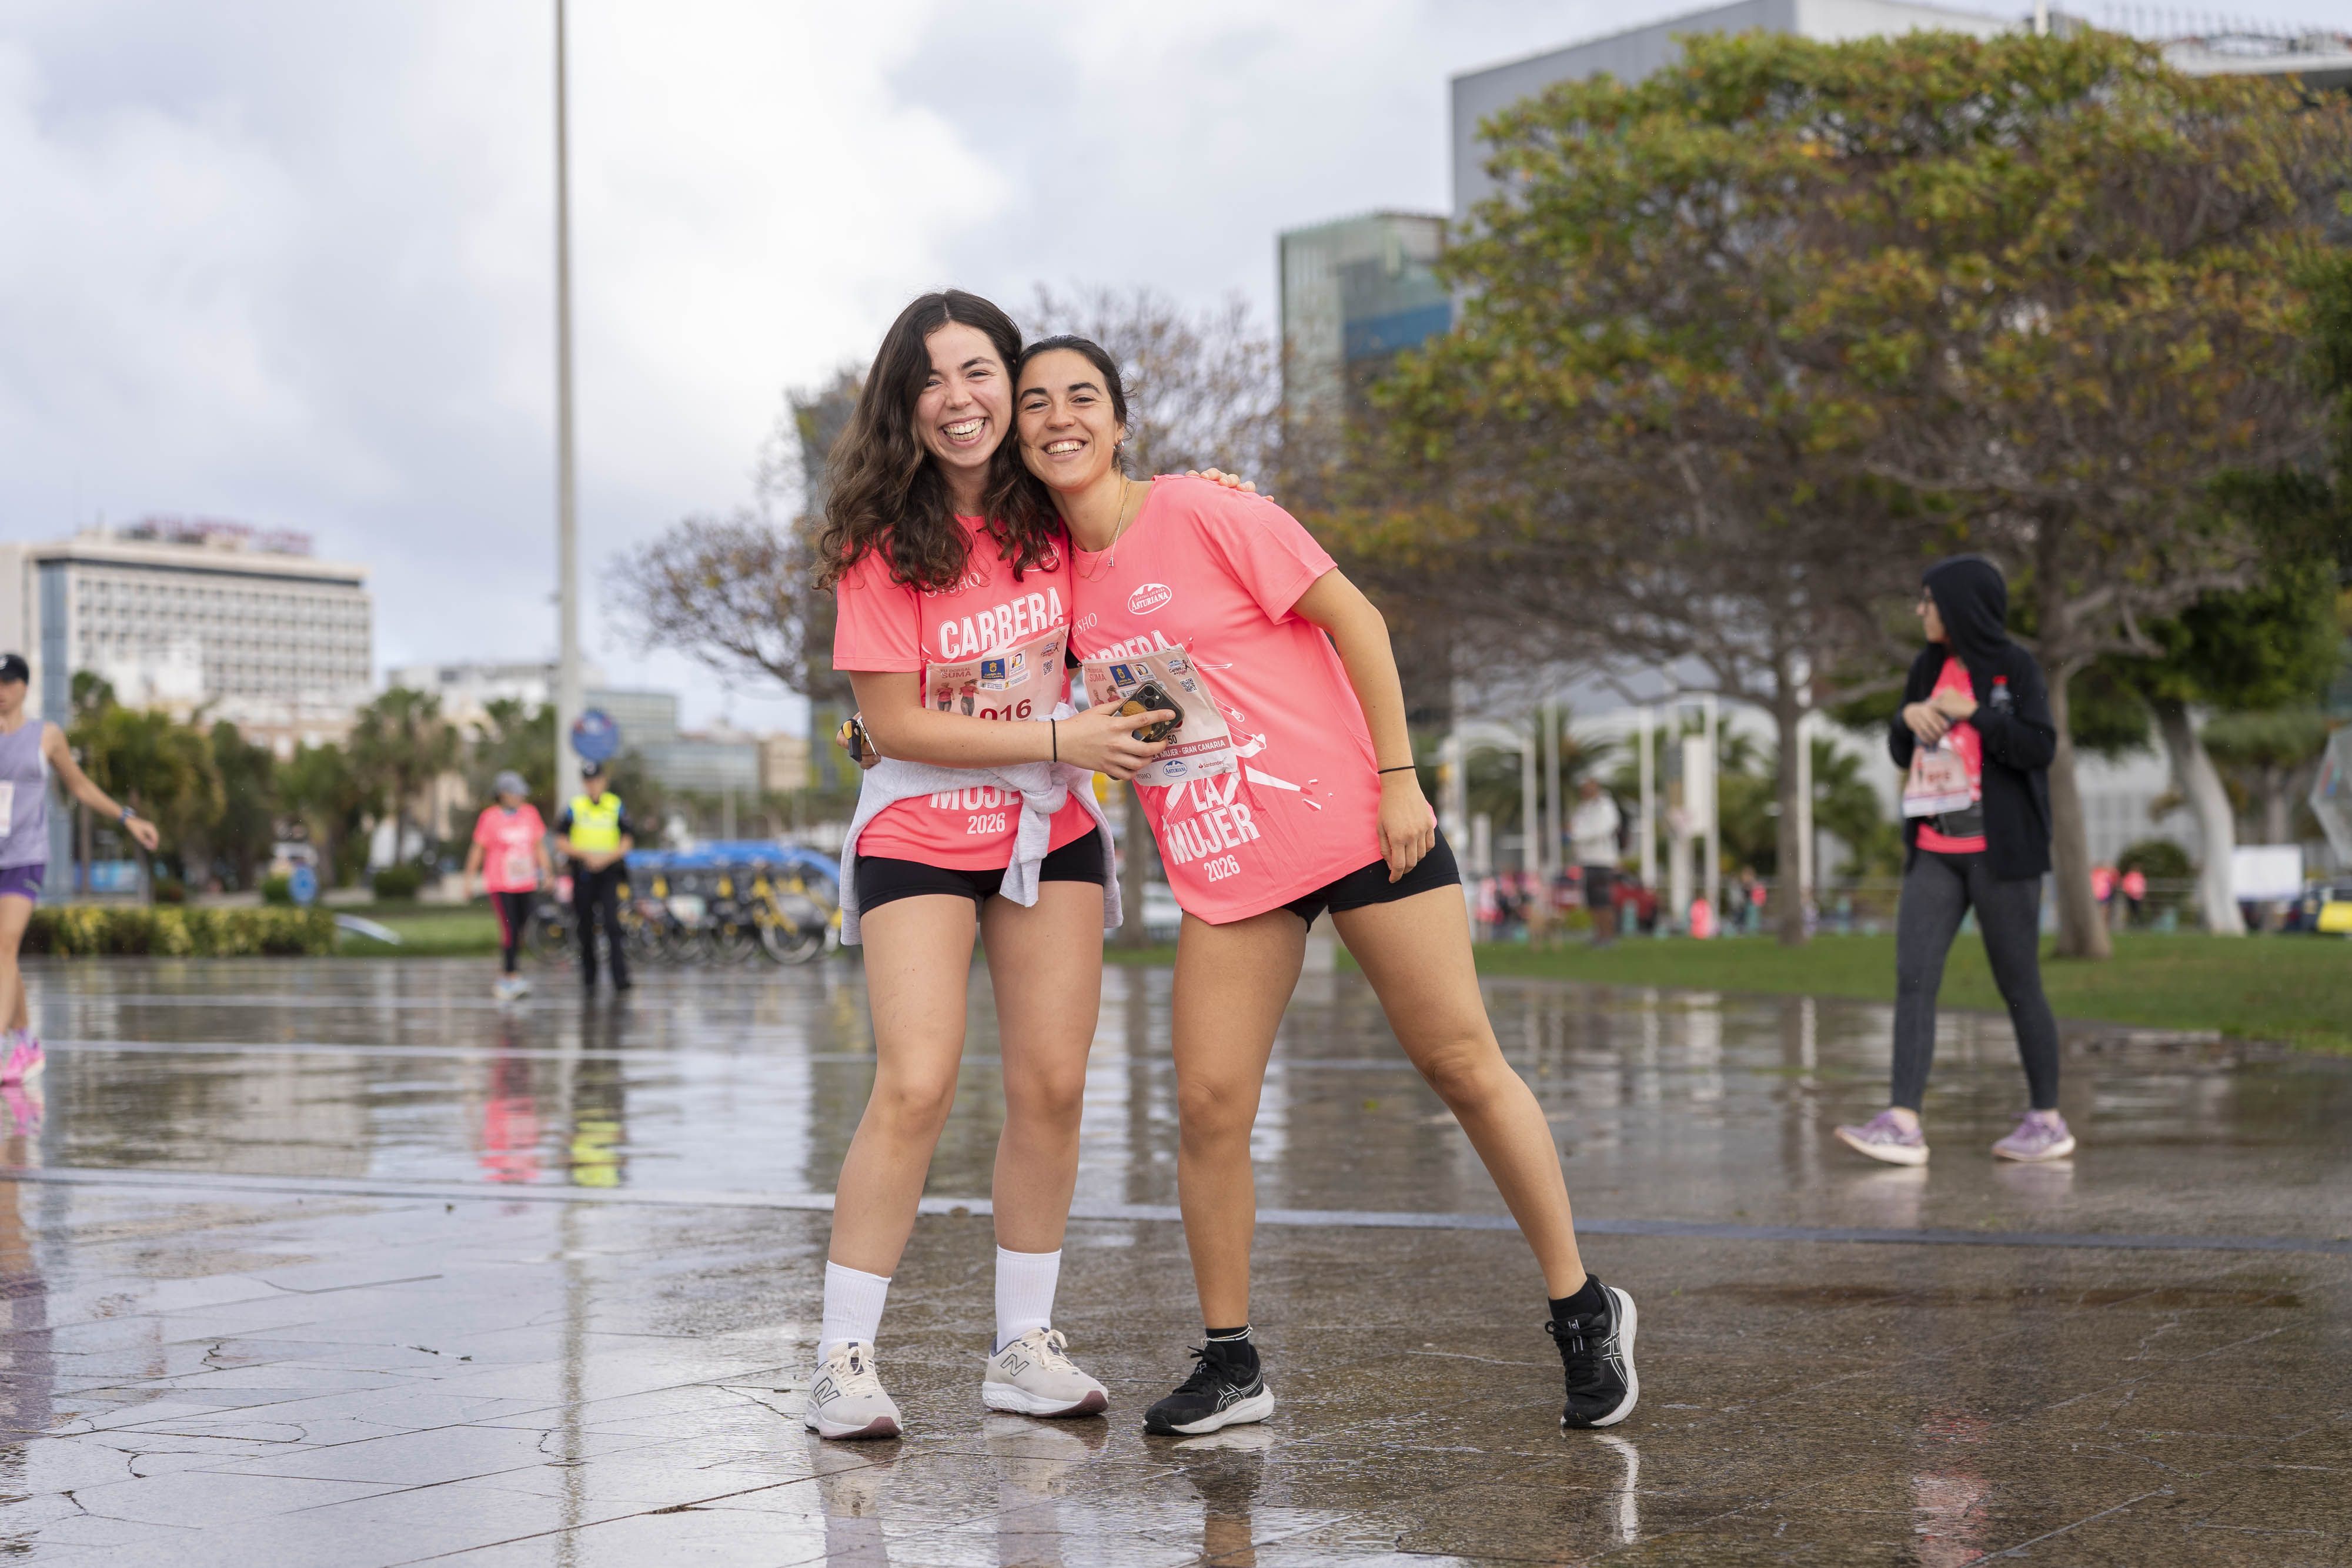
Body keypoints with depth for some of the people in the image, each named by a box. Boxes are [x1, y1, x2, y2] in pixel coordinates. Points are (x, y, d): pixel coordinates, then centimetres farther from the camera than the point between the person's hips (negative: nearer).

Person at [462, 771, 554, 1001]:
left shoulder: (530, 813, 5)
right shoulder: (490, 817, -6)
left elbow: (539, 846, 13)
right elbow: (477, 849, 1)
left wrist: (548, 874, 10)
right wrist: (468, 879, 1)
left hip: (526, 884, 4)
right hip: (500, 884, -4)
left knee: (522, 930, 5)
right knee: (510, 929, -12)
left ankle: (504, 974, 22)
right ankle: (512, 976, -7)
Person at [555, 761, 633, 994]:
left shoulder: (617, 806, 3)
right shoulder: (574, 807, 2)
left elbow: (627, 842, 2)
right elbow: (561, 842, 2)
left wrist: (606, 858, -14)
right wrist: (586, 854, -13)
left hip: (609, 872, -1)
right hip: (582, 874, 1)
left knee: (612, 924, -14)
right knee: (585, 928, 7)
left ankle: (620, 976, -17)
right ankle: (588, 977, 20)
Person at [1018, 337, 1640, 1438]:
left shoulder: (1199, 512, -8)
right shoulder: (1057, 573, 7)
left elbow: (1354, 619, -7)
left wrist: (1398, 778, -11)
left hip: (1350, 822, -4)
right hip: (1219, 870, 4)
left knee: (1462, 1064, 1)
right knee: (1208, 1106, -5)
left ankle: (1584, 1313, 15)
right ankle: (1230, 1365, 11)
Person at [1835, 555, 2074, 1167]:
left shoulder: (2016, 668, -4)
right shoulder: (1928, 668, 13)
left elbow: (2040, 748, -13)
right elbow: (1902, 755, 18)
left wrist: (1972, 712, -17)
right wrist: (1908, 718, -3)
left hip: (2000, 852, -5)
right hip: (1935, 851, 6)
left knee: (2019, 986, 2)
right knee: (1913, 979, -8)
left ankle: (2048, 1120, 14)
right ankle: (1904, 1123, -14)